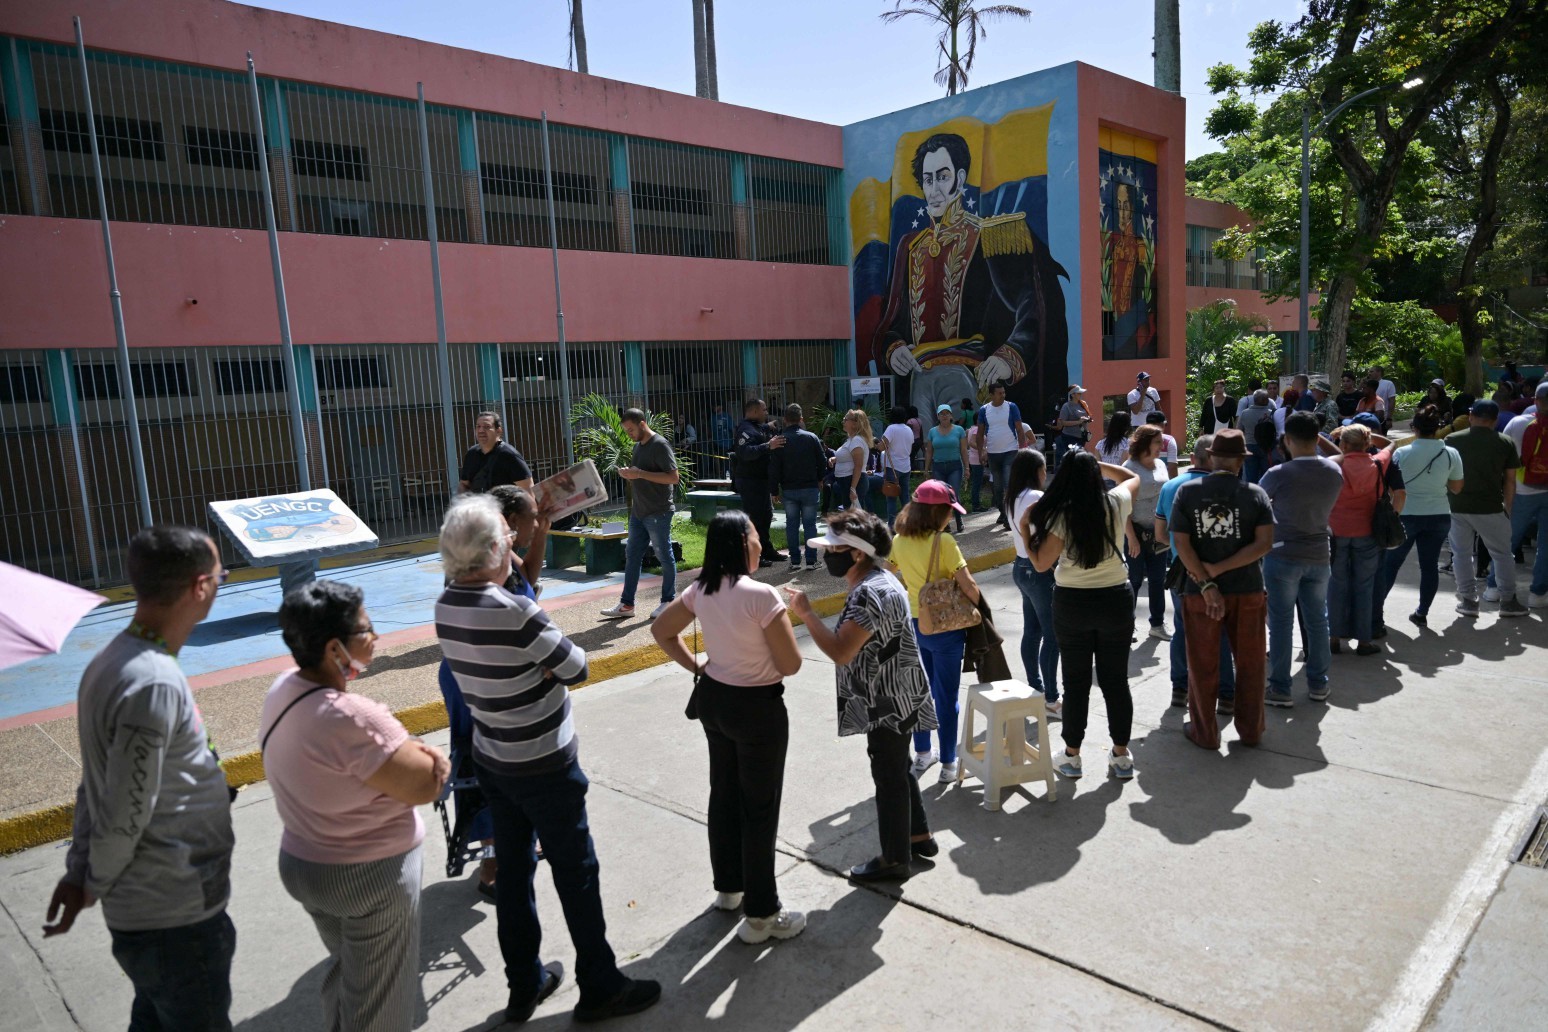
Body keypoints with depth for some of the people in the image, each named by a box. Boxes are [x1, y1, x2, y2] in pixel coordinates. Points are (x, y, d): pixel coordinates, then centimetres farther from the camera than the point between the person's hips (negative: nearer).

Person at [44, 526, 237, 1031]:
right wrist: (94, 885, -5)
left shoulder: (113, 662, 3)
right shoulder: (155, 685, -29)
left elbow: (95, 785, 9)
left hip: (150, 908, 9)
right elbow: (124, 818, -23)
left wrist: (79, 871, 13)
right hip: (176, 918, -9)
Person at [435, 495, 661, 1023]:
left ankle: (524, 985, 34)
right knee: (576, 873, 8)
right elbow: (576, 668, -18)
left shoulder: (446, 606, -4)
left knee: (513, 868, 18)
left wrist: (537, 663, -10)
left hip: (492, 761, 7)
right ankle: (600, 989, 23)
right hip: (545, 767, -7)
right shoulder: (514, 612, -28)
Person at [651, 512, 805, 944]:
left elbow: (662, 630, 11)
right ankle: (761, 914, 18)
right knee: (760, 809, 6)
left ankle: (727, 888, 40)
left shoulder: (701, 590, -2)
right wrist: (784, 619, 0)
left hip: (713, 699, 8)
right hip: (757, 707, -7)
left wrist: (695, 666, 12)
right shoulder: (762, 595, -24)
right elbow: (790, 665, -19)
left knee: (724, 794, 22)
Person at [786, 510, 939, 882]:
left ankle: (896, 860, 19)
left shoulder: (872, 593, -27)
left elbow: (841, 652, -30)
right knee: (898, 768, 23)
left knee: (889, 775, 4)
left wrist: (806, 613, -24)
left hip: (890, 702, -10)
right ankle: (918, 835, 39)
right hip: (893, 698, 10)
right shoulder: (874, 581, 6)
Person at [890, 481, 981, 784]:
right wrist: (975, 605, -2)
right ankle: (948, 764, 18)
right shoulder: (943, 542, -20)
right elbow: (969, 586, -22)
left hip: (914, 624, 5)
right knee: (946, 697, 7)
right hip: (945, 626, -5)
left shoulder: (898, 541, -2)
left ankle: (922, 754, 32)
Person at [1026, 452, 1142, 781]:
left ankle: (1072, 756, 20)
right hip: (1116, 599, 2)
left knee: (1076, 682, 9)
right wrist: (1097, 464, 14)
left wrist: (1026, 530, -1)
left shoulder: (1060, 515, -15)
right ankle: (1121, 756, 22)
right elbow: (1133, 478, 18)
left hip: (1072, 603, -2)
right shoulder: (1117, 504, -6)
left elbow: (1041, 563, -11)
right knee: (1116, 680, 12)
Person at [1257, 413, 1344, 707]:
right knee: (1317, 621, 15)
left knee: (1281, 624, 3)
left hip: (1283, 557, -4)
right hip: (1319, 556, 4)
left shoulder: (1279, 474, -18)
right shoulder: (1335, 473, -3)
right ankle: (1318, 684, 25)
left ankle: (1280, 688, 8)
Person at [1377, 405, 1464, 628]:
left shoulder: (1401, 453, -10)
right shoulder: (1451, 454, -4)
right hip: (1439, 516, 2)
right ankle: (1422, 613, 15)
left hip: (1406, 515, -2)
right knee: (1430, 565, 10)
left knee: (1390, 564, 9)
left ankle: (1377, 610, 13)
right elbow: (1456, 488, 4)